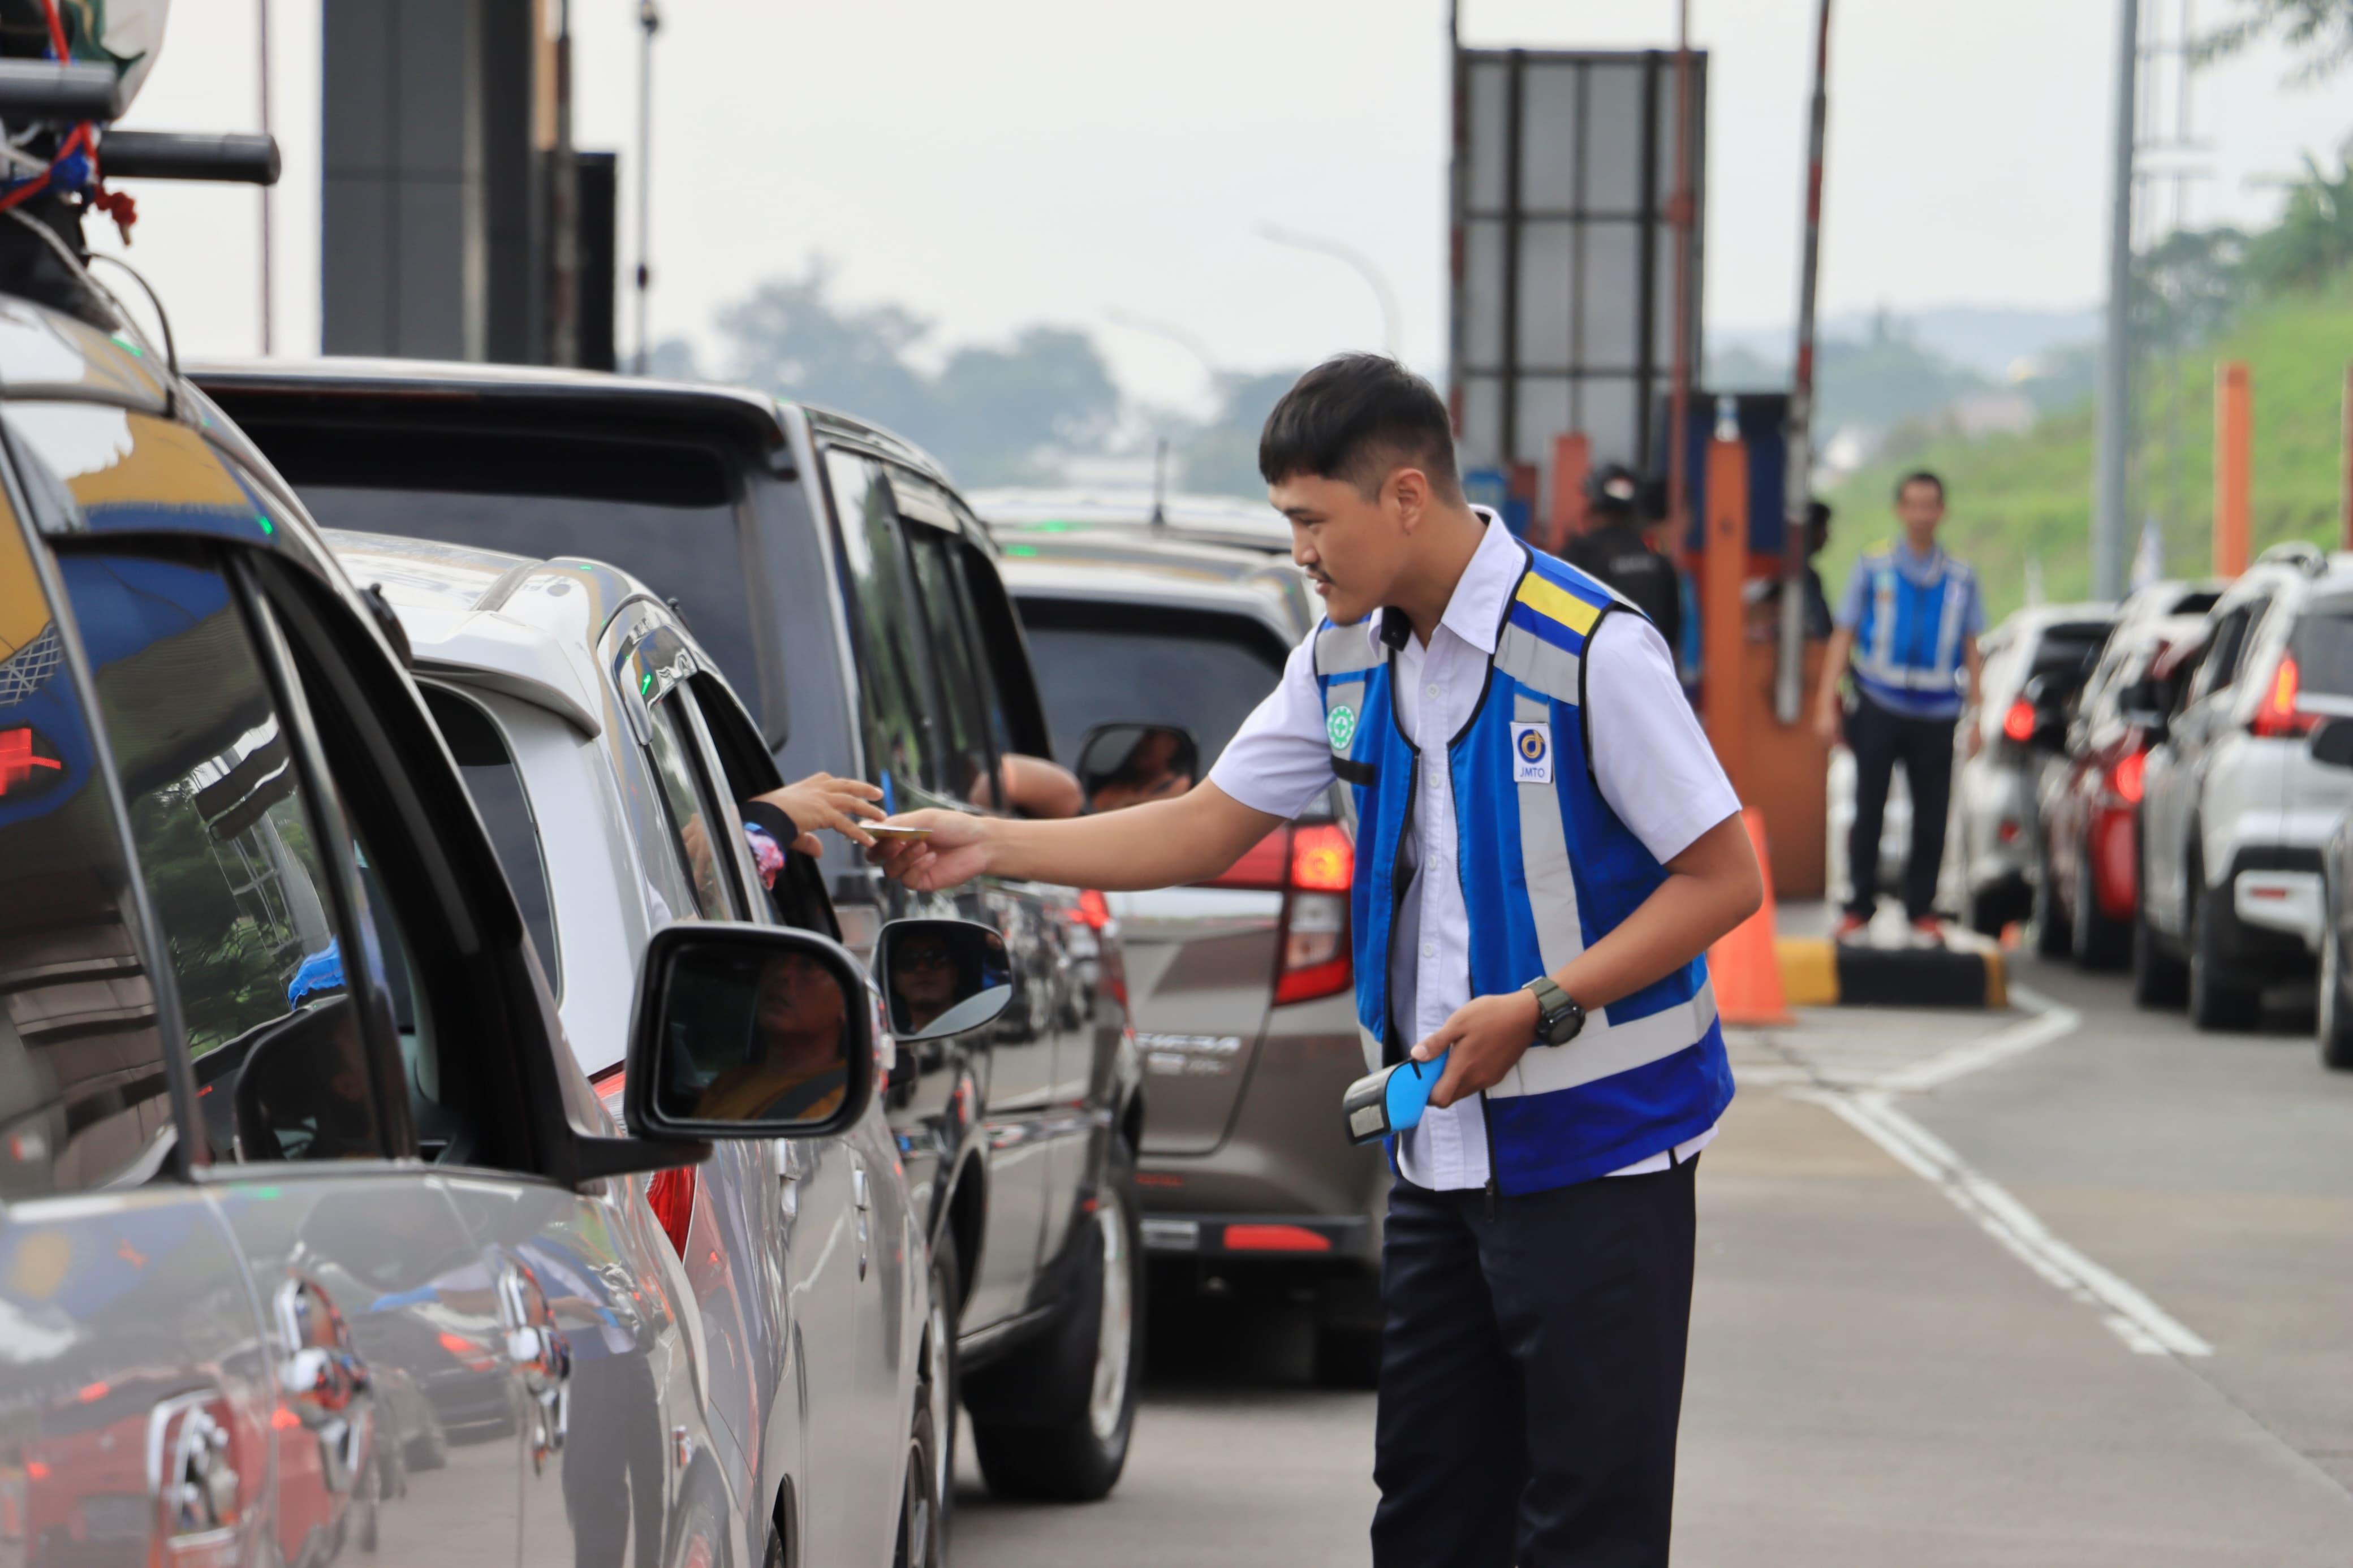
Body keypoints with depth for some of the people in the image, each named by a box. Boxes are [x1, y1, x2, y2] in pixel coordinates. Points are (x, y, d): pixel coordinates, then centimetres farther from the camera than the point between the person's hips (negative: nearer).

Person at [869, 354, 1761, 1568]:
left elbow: (1724, 878, -14)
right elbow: (1205, 829, 13)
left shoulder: (1588, 651, -16)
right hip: (1442, 1150, 8)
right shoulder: (1347, 660, 8)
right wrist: (990, 846, 3)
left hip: (1595, 1149, -8)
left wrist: (1539, 1008, -21)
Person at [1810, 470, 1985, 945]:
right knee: (1869, 812, 0)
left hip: (1936, 714, 1)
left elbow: (1971, 651, 12)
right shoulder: (1873, 568, 4)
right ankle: (1859, 908, 8)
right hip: (1880, 707, -1)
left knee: (1931, 818, 1)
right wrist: (1827, 706, -3)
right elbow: (1842, 638, 5)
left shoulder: (1960, 579, 8)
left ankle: (1922, 910, 11)